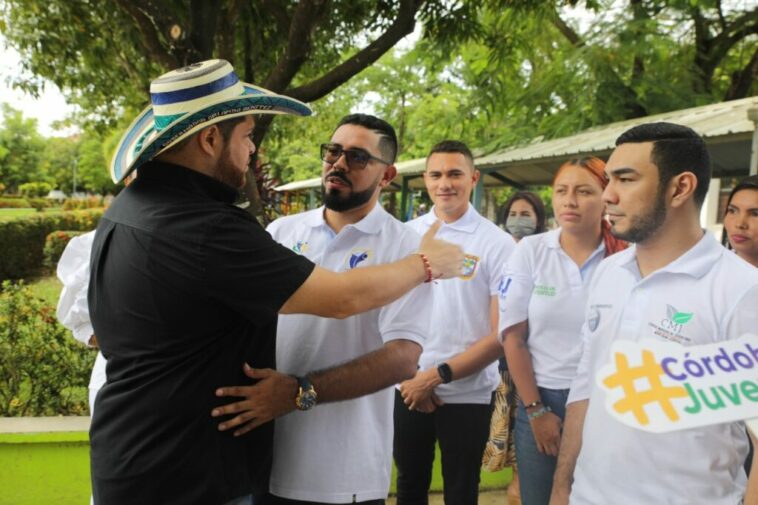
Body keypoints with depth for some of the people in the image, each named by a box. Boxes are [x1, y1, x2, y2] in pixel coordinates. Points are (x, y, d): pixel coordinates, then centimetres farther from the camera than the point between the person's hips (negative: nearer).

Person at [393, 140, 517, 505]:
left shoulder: (498, 244, -7)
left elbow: (503, 334, -10)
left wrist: (439, 375, -14)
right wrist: (411, 377, -3)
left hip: (467, 395, -3)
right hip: (408, 389, 3)